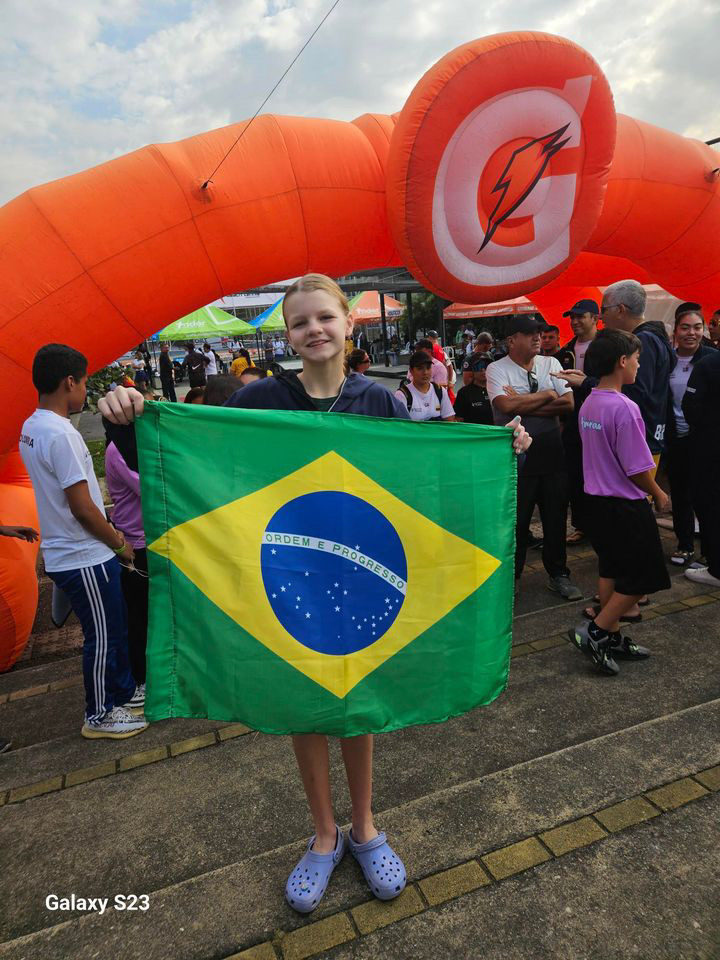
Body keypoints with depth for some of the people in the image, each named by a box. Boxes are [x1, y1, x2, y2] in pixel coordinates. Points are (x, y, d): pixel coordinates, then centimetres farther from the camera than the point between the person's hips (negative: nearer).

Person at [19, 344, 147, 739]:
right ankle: (99, 715, 24)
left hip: (65, 553, 9)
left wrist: (110, 531, 13)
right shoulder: (60, 434, -23)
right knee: (103, 638, 7)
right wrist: (119, 543, -8)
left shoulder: (30, 428, 8)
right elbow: (82, 507, -22)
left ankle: (125, 692, 37)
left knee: (114, 629, 22)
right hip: (84, 558, -9)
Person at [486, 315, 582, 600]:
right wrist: (547, 395, -10)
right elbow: (506, 406, -22)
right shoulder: (497, 369, -5)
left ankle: (558, 574, 28)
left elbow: (568, 403, -5)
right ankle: (511, 576, 23)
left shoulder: (550, 364, 7)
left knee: (556, 516, 12)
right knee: (516, 518, 5)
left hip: (551, 451, 4)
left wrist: (523, 404, -13)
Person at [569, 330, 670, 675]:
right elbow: (638, 468, -19)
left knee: (610, 570, 16)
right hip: (626, 504, -9)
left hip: (599, 500, 9)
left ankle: (612, 638, 26)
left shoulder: (588, 404, 4)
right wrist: (658, 494, -1)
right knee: (643, 576, 4)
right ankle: (595, 631, 3)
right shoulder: (624, 407, -22)